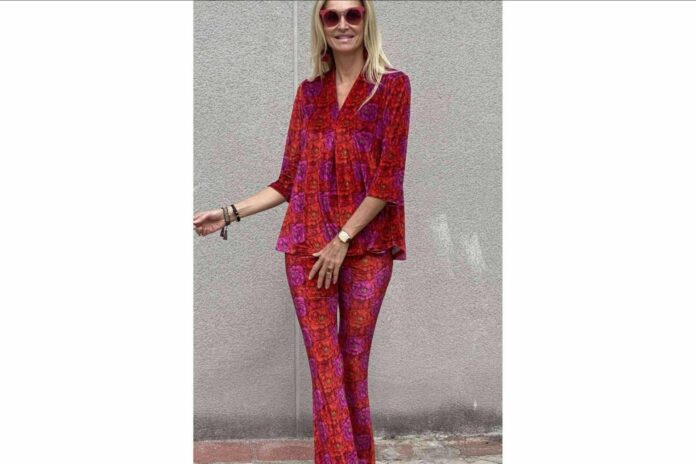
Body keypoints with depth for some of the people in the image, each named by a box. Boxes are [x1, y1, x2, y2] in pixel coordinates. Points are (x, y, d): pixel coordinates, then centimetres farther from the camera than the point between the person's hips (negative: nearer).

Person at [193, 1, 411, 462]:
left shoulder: (392, 85, 1)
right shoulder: (309, 92, 12)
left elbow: (388, 178, -6)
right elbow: (288, 180, 13)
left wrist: (343, 239, -10)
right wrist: (231, 213, 5)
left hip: (366, 244, -2)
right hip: (307, 243, 3)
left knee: (353, 364, 3)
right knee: (325, 365, -1)